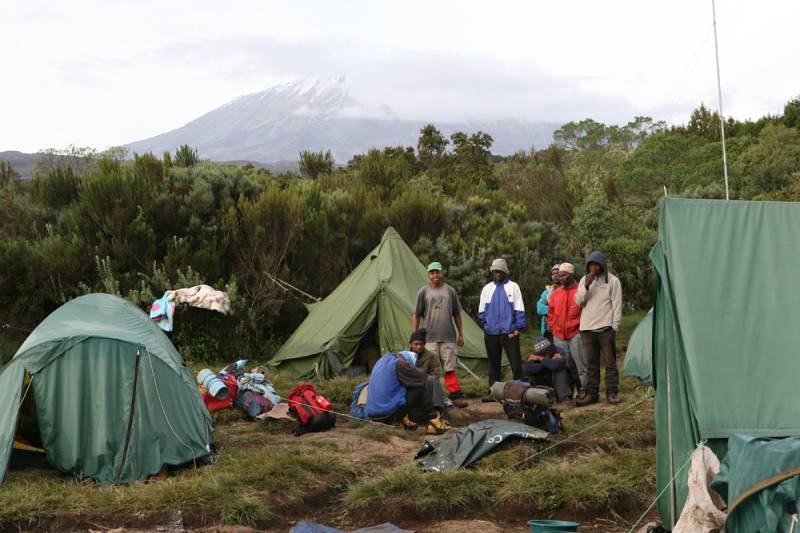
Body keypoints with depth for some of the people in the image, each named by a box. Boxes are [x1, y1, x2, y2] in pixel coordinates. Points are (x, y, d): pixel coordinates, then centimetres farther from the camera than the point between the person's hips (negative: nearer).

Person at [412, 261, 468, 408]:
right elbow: (416, 315, 4)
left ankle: (455, 395, 3)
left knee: (450, 368, 1)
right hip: (429, 337, -1)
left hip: (448, 337, 1)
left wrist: (460, 334, 14)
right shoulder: (423, 292, 3)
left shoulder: (450, 291, 8)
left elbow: (456, 314, 15)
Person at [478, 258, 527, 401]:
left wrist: (518, 327, -6)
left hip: (509, 332, -3)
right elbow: (482, 310, 16)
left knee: (515, 362, -7)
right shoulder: (487, 288, 11)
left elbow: (519, 309, 0)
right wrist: (486, 325, 8)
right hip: (491, 333, 3)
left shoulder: (513, 287, 3)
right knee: (493, 363, 9)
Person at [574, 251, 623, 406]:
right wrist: (586, 287, -13)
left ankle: (612, 392, 5)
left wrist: (615, 326, -8)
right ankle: (591, 393, 12)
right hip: (587, 328, 4)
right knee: (591, 363, 8)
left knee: (610, 362, -1)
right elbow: (578, 301, 2)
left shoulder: (612, 281, 0)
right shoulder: (584, 280, 12)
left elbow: (617, 305, -2)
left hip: (605, 328, -4)